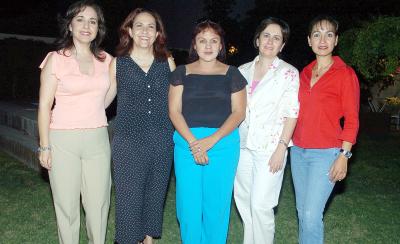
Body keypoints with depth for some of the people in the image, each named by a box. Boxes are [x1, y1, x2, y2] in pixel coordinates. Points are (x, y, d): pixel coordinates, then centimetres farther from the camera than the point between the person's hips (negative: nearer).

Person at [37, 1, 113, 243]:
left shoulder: (106, 60, 7)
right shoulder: (56, 59, -2)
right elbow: (45, 106, -2)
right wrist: (44, 146, -5)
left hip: (98, 140, 3)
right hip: (63, 141, -2)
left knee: (99, 203, 7)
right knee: (67, 204, 5)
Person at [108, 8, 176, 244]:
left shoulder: (168, 62, 6)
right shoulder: (117, 63, 2)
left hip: (162, 142, 2)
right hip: (129, 142, -2)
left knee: (155, 194, 13)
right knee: (129, 197, 2)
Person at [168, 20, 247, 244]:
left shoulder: (232, 74, 8)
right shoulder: (181, 73, 9)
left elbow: (238, 112, 1)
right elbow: (174, 111, 2)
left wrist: (212, 140, -12)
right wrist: (192, 141, -13)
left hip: (223, 144, 0)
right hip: (187, 143, 1)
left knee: (217, 206, 4)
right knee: (188, 205, 3)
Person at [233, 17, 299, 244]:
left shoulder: (289, 72, -3)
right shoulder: (243, 70, 10)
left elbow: (292, 113, -7)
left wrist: (282, 148, -14)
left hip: (270, 147, -5)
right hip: (242, 145, 5)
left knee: (260, 204, -6)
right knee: (243, 200, 12)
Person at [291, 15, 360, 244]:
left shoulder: (345, 74, -5)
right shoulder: (304, 73, 10)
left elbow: (352, 120, -7)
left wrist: (344, 156, -13)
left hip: (326, 153, -5)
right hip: (298, 151, 6)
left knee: (312, 215, -9)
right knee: (302, 212, 12)